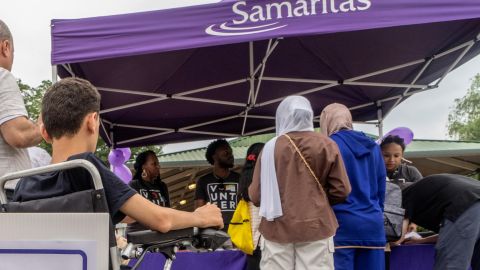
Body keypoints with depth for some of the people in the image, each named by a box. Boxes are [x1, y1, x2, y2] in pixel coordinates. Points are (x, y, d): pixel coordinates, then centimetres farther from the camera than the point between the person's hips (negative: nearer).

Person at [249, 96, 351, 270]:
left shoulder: (271, 147, -3)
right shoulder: (326, 145, -1)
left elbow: (255, 195, -2)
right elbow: (341, 190, -2)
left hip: (277, 227, 0)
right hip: (315, 226, 0)